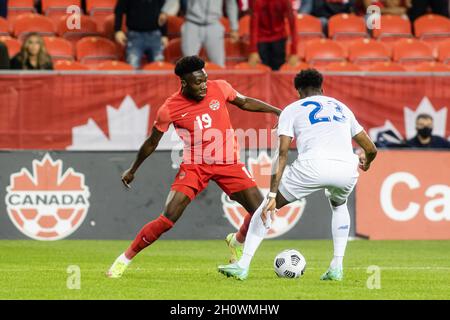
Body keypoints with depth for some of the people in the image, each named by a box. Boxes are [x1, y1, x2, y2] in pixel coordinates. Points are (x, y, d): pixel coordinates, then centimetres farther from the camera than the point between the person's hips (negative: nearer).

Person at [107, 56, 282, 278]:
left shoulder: (219, 88, -9)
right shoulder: (170, 109, -14)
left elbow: (245, 103, 12)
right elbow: (152, 143, 2)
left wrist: (277, 111, 8)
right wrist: (132, 171, 13)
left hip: (228, 163, 3)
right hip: (194, 166, -3)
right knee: (168, 218, -16)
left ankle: (237, 241, 26)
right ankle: (125, 259, 0)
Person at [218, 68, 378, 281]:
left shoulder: (292, 109, 21)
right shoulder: (341, 108, 32)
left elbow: (282, 154, 7)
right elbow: (371, 149, 34)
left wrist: (272, 195, 3)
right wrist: (366, 162, 59)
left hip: (313, 165, -3)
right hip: (347, 169, 3)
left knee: (267, 207, 19)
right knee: (338, 206, 38)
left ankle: (243, 265, 11)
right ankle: (337, 267, 23)